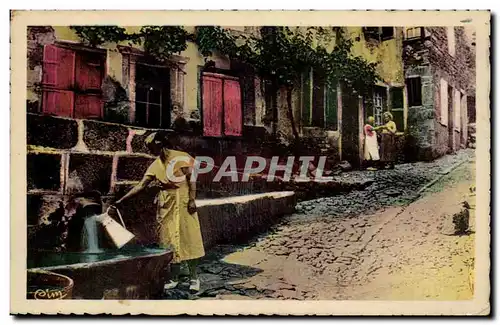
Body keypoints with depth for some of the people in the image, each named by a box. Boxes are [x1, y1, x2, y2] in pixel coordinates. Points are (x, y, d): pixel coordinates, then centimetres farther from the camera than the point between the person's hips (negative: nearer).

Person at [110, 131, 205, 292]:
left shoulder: (181, 157, -5)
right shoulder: (156, 165, 9)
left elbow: (191, 179, -6)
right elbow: (141, 185, 5)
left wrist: (192, 200, -14)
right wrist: (121, 200, 0)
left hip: (183, 203, -5)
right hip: (166, 206, 5)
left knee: (188, 238, -3)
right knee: (169, 240, 6)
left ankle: (194, 278, 5)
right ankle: (174, 278, 14)